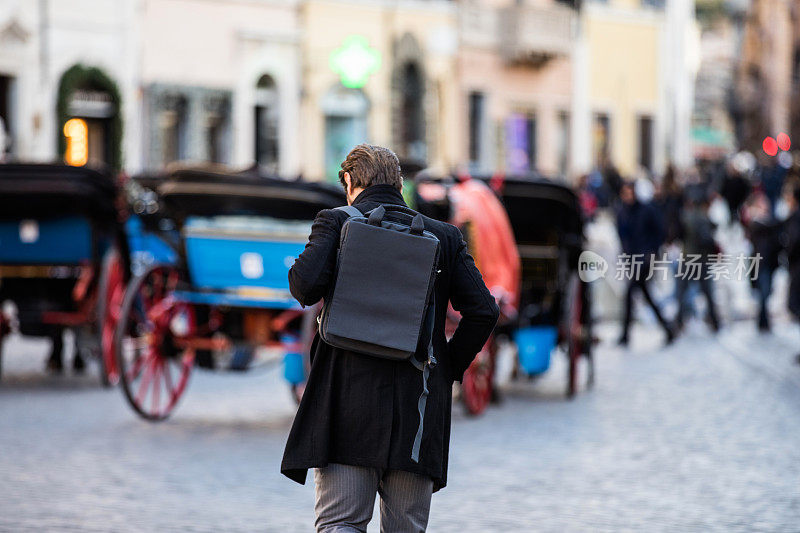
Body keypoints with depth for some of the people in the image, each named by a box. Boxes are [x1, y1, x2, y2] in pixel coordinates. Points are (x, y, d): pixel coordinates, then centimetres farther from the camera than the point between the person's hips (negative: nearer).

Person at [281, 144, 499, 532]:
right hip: (418, 406, 3)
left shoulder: (337, 222, 2)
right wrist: (448, 369, 13)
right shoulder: (445, 236, 11)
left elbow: (306, 285, -14)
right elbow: (483, 311, 2)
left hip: (349, 396, -2)